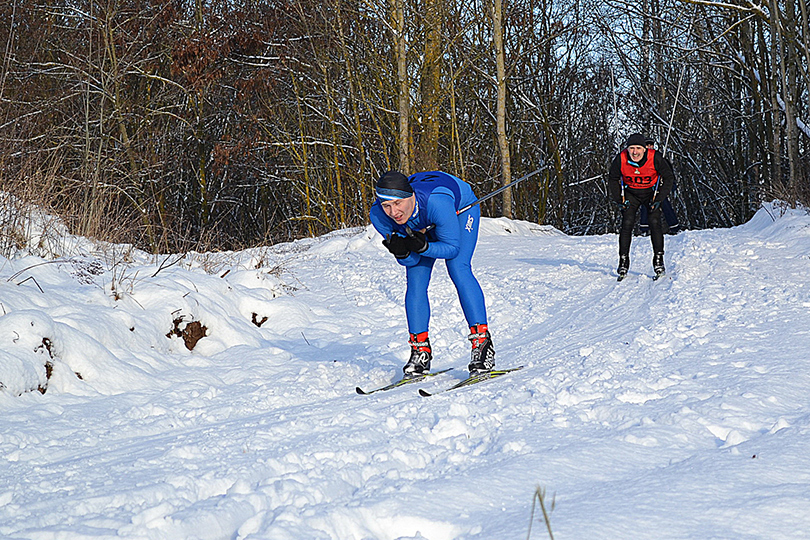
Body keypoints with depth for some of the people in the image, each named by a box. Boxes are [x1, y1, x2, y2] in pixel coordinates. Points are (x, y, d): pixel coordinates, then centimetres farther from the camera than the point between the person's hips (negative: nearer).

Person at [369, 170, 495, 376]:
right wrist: (401, 252, -43)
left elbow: (452, 248, -30)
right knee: (415, 280, -7)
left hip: (461, 207, -4)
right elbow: (410, 261, -21)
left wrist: (423, 247, -46)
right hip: (424, 227, 4)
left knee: (458, 269, -21)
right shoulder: (379, 216, -31)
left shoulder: (436, 202, -44)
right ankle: (420, 351, 3)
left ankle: (482, 342, -19)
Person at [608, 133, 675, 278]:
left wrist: (658, 199, -16)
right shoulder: (621, 159, -22)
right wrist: (620, 200, -8)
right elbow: (613, 179, -3)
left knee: (654, 222, -15)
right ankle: (623, 261, -4)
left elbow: (669, 178, -11)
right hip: (630, 193, 1)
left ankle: (658, 260, -7)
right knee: (627, 224, -12)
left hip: (651, 192, -1)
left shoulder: (655, 158, -26)